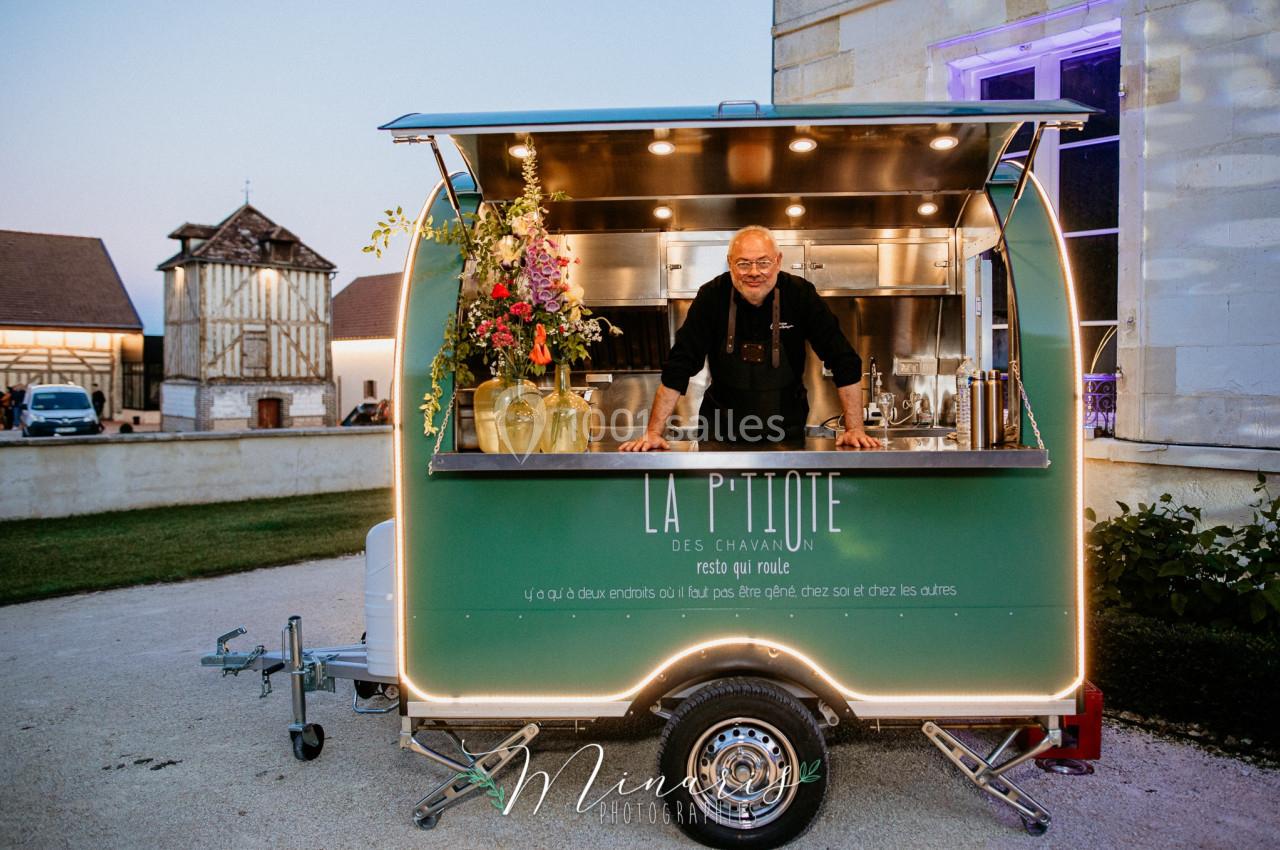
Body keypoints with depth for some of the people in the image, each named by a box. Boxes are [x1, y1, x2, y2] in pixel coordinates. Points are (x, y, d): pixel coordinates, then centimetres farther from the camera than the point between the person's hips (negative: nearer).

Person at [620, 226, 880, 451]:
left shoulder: (800, 294, -13)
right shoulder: (712, 296, -13)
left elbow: (844, 362, -10)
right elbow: (677, 369, -13)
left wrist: (854, 429, -15)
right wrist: (654, 432, -18)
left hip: (787, 433, 1)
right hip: (723, 432, 0)